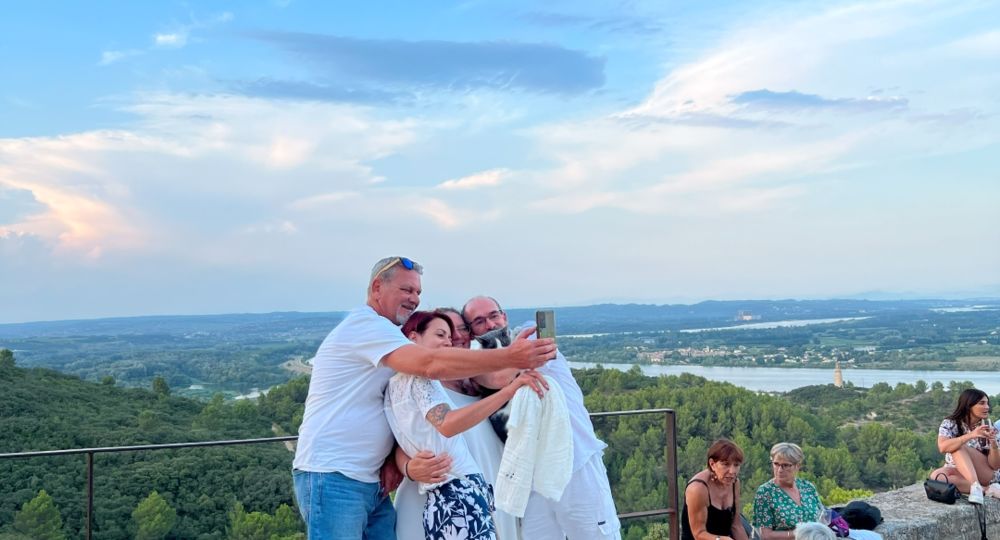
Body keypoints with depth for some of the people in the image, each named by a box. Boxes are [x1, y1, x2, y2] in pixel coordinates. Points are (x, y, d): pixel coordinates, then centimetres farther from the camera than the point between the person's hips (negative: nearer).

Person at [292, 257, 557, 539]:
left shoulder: (377, 333, 19)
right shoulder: (365, 323, -12)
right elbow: (431, 364, -28)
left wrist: (393, 460, -4)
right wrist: (510, 357, -32)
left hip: (372, 482, 9)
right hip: (333, 478, -9)